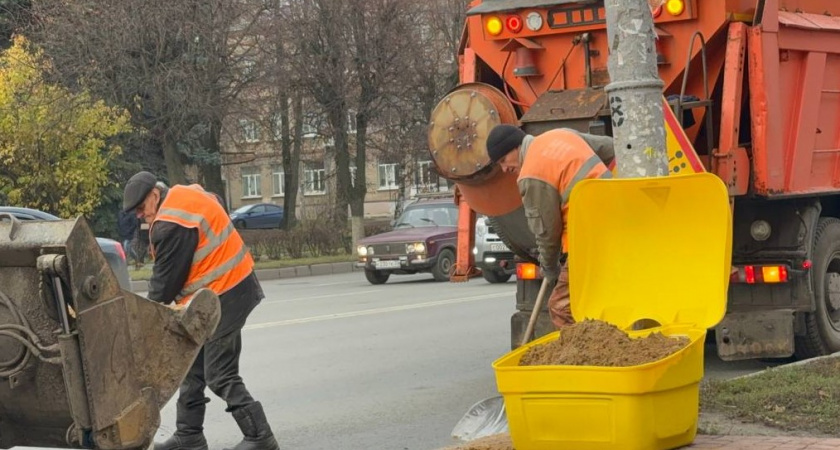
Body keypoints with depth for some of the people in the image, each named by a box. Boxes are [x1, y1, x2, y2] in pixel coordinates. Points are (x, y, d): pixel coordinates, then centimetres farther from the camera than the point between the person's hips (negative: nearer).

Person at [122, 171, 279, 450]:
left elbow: (166, 279, -13)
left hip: (223, 298, -11)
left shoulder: (170, 224, -19)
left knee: (219, 376, -7)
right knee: (193, 367, 15)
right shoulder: (186, 195, 10)